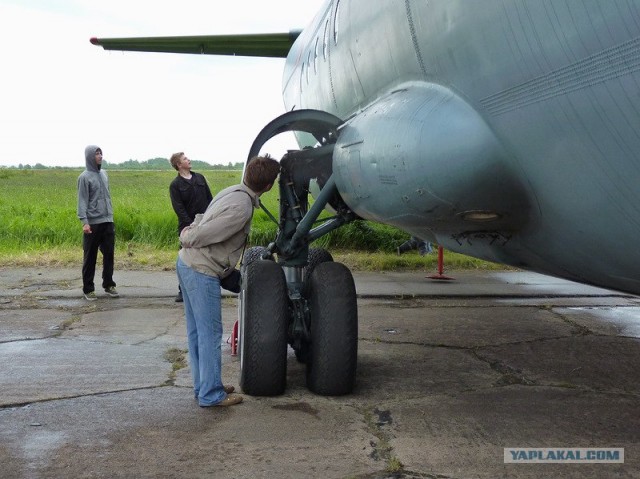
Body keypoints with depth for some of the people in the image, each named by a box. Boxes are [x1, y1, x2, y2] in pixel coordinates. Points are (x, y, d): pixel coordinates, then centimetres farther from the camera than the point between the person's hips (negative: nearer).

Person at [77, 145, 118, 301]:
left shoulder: (104, 174, 12)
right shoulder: (85, 177, -6)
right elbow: (82, 201, -11)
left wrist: (110, 215, 15)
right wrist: (84, 221, -19)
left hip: (108, 222, 6)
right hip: (93, 223, -5)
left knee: (109, 254, 8)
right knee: (90, 257, 2)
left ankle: (108, 285, 20)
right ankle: (88, 289, 11)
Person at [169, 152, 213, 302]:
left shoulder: (199, 178, 11)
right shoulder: (175, 185, -2)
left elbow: (210, 198, 12)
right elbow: (179, 208, -9)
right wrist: (191, 226, -17)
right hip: (188, 227, -4)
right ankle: (183, 290, 9)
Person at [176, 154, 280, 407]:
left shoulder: (234, 191, 7)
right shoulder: (241, 208, -22)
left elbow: (202, 220, 13)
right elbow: (201, 235, -21)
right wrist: (186, 237, -3)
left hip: (186, 264, 9)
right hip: (202, 272, -9)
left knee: (197, 332, 16)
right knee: (210, 334, 1)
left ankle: (203, 386, 28)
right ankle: (211, 394, 10)